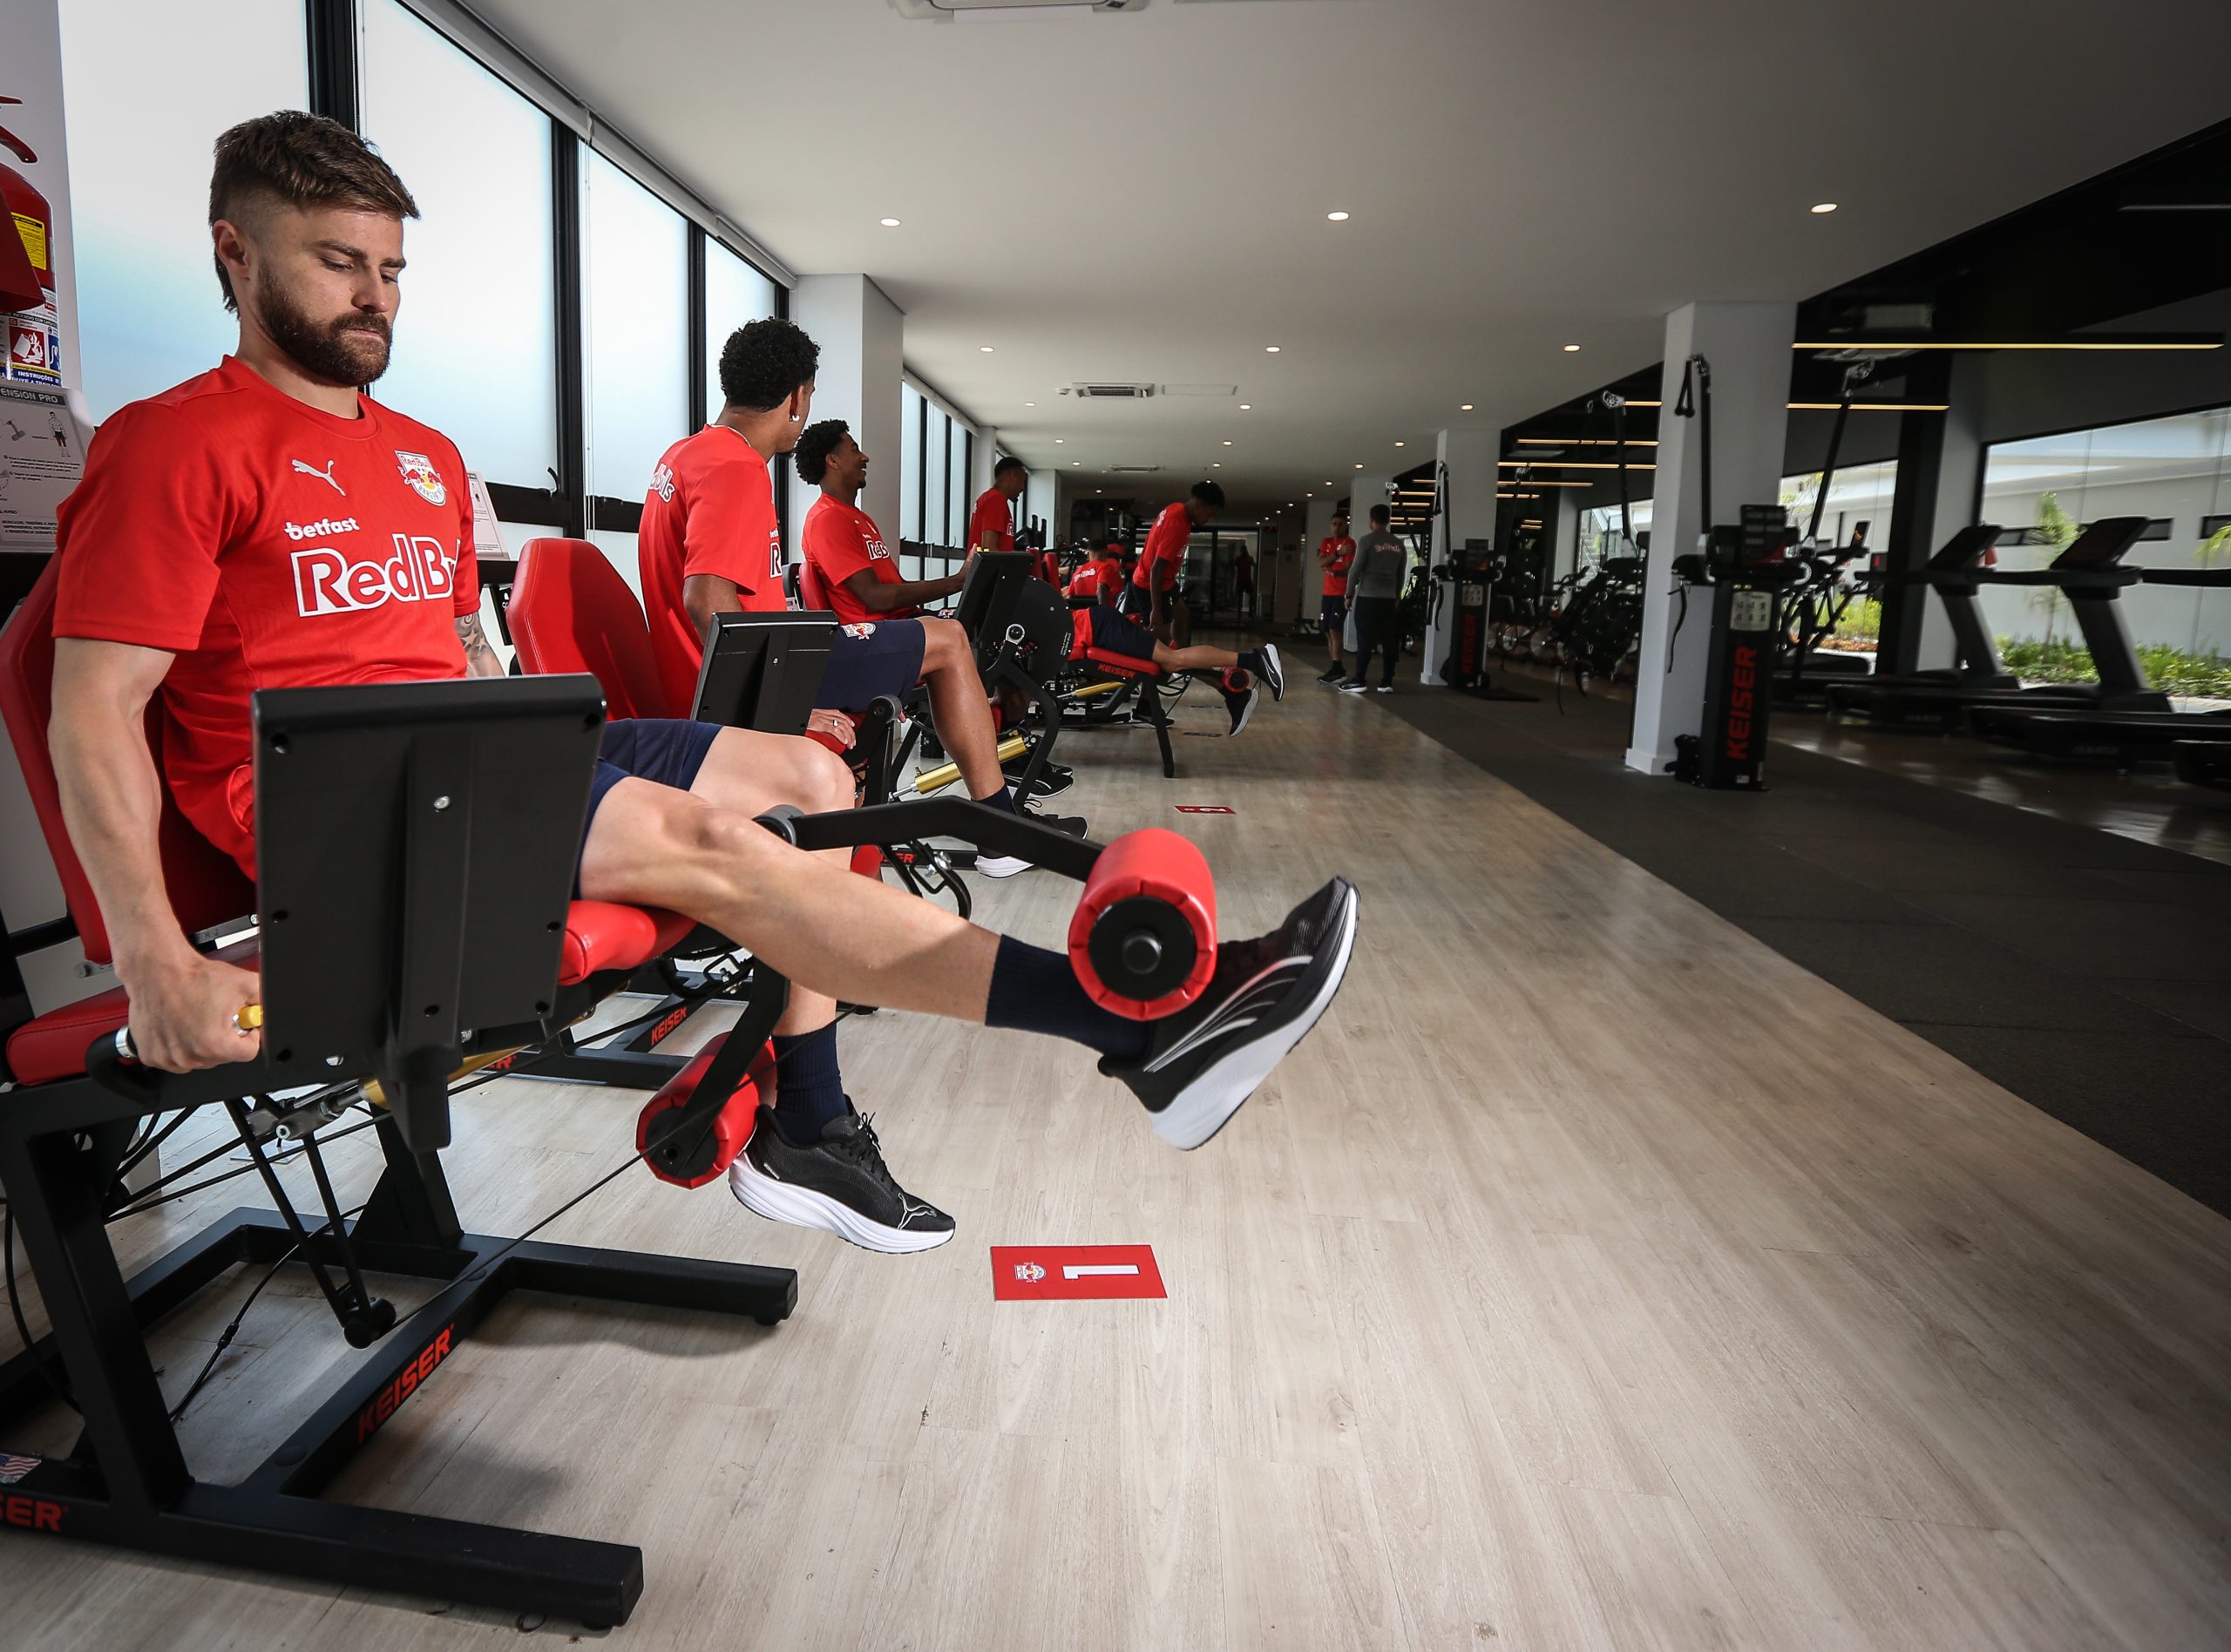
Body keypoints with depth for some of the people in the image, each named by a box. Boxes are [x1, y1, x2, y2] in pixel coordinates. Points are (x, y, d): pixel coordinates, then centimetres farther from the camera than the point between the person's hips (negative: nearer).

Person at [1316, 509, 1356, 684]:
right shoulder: (1326, 542, 12)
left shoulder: (1350, 544, -6)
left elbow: (1349, 570, -12)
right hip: (1328, 592, 7)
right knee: (1327, 631, 7)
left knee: (1335, 630, -14)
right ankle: (1337, 665, 15)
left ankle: (1337, 668, -16)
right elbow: (1320, 563, -4)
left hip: (1342, 593, -7)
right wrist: (1337, 553, -15)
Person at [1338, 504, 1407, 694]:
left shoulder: (1366, 541, -6)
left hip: (1368, 597, -4)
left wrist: (1349, 593, 3)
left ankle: (1359, 681, -4)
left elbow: (1356, 570, -7)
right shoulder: (1398, 545, 10)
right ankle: (1387, 682, 5)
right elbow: (1401, 574, 16)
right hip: (1389, 598, 5)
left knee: (1365, 639, -3)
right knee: (1389, 640, 5)